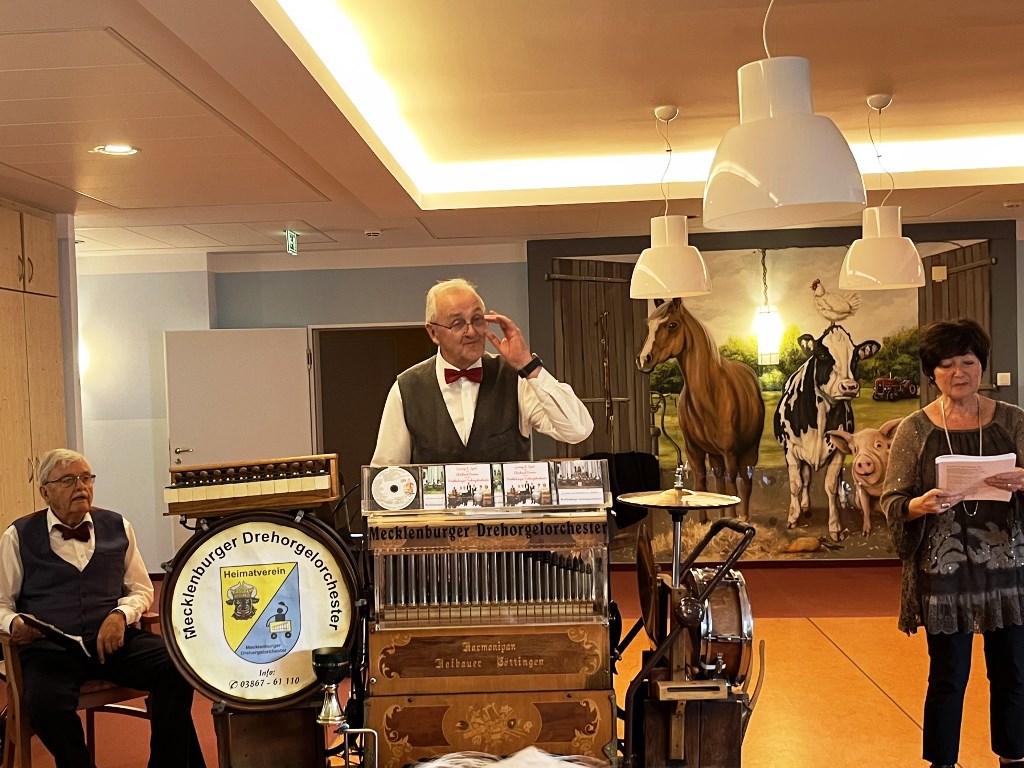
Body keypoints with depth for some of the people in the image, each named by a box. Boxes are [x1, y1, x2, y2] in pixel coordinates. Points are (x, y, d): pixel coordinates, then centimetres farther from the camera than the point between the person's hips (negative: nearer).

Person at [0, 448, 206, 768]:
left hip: (114, 639, 2)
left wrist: (122, 615, -5)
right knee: (46, 704, -36)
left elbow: (141, 589, 17)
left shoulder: (117, 527, 12)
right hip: (48, 648, -2)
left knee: (178, 668, -24)